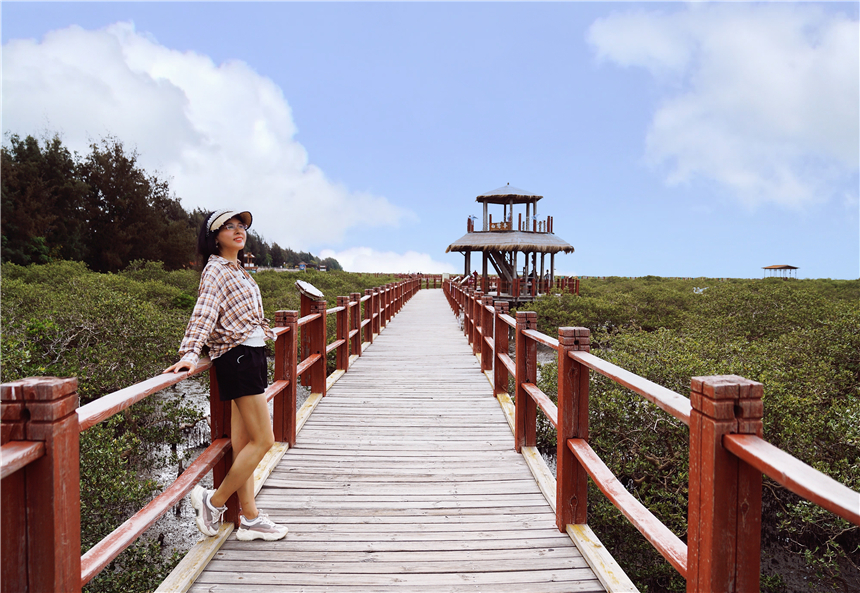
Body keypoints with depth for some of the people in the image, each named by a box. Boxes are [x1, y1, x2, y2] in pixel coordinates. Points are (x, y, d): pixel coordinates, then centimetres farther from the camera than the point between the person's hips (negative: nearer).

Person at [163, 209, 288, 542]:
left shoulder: (237, 270, 18)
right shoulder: (216, 270, -9)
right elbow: (203, 313, -23)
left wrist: (266, 331, 40)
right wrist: (190, 354, -35)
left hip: (250, 355, 9)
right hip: (238, 357, -9)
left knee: (243, 442, 10)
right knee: (263, 440, -6)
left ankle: (250, 519, 16)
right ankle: (213, 502, 10)